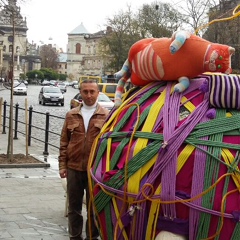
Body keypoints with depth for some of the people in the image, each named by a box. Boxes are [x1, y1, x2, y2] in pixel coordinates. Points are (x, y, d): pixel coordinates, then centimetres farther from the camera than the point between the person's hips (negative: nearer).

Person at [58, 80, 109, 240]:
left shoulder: (106, 115, -1)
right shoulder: (71, 115, 7)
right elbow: (64, 142, 8)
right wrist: (62, 165, 2)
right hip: (74, 168, 3)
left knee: (94, 207, 8)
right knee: (74, 206, 11)